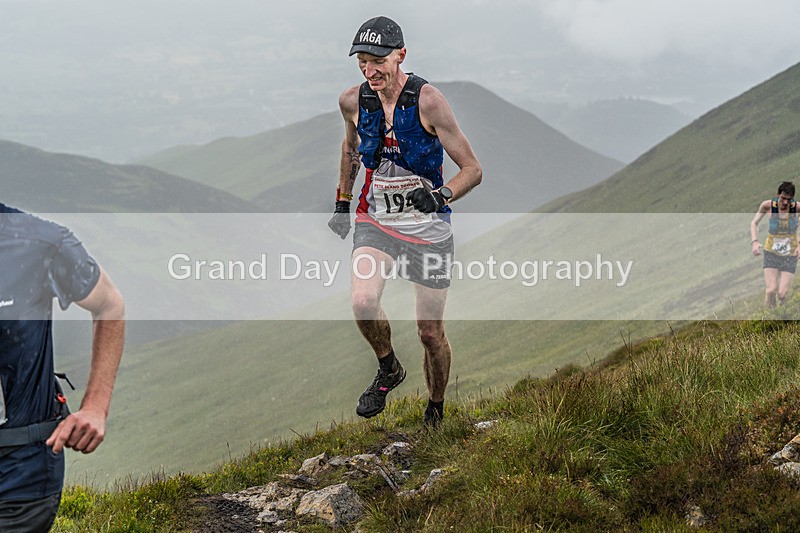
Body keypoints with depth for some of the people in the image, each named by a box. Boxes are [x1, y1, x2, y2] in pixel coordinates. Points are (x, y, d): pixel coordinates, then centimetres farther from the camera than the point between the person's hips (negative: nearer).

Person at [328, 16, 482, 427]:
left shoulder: (427, 100, -18)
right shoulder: (353, 101, -6)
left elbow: (472, 169, -15)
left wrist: (441, 195, -33)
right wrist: (342, 200, 21)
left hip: (428, 226, -2)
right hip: (376, 219, 2)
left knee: (431, 334, 4)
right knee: (363, 303, -26)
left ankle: (435, 411, 30)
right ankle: (388, 371, 4)